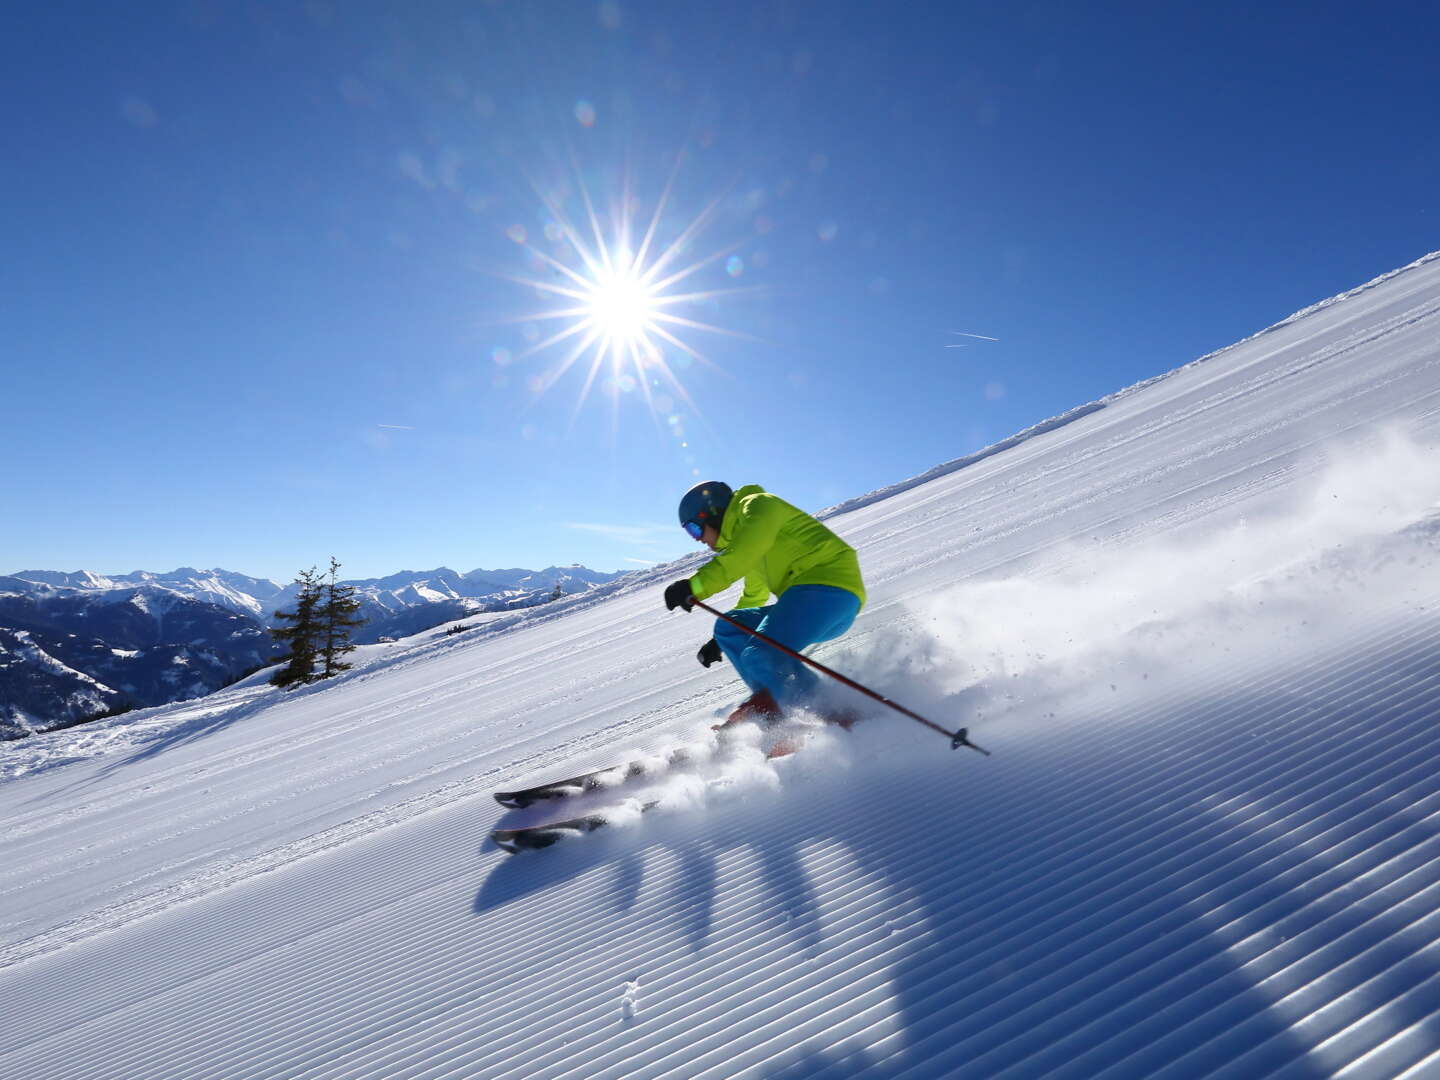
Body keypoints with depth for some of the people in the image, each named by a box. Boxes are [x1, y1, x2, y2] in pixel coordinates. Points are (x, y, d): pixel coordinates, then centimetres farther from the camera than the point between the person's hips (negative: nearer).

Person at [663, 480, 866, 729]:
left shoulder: (759, 505, 2)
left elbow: (744, 554, -19)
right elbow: (753, 598, 39)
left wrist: (695, 586, -24)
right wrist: (719, 642, 43)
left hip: (830, 582, -10)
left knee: (762, 655, -25)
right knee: (728, 627, 8)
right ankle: (773, 704, -6)